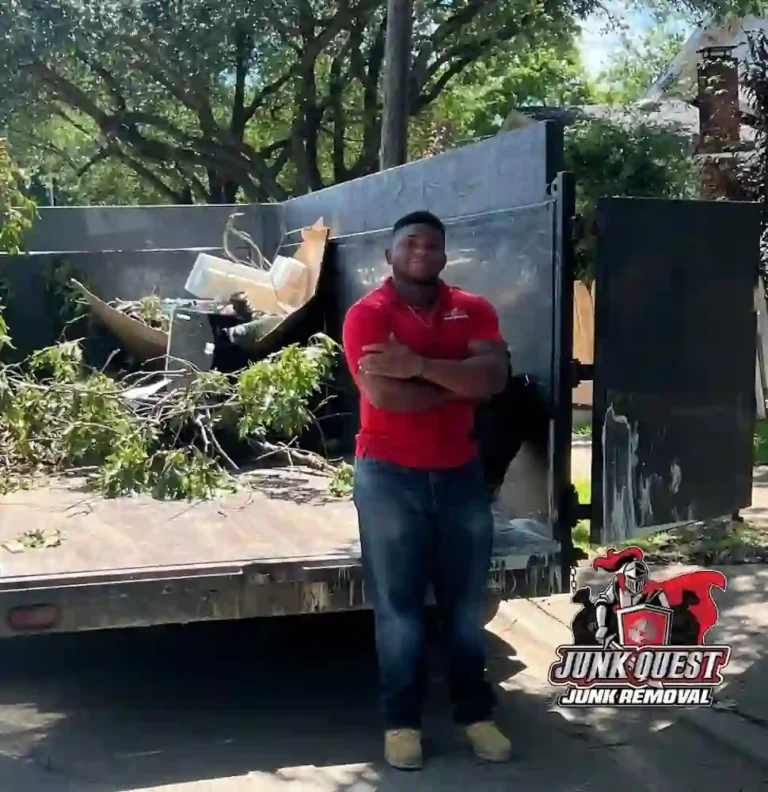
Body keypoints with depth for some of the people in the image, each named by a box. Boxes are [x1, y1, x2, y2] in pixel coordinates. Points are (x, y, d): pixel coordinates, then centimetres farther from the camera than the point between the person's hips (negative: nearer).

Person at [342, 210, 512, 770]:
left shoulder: (473, 309, 4)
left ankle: (476, 713, 24)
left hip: (461, 474, 4)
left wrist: (419, 364, -22)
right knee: (399, 606, 4)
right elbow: (384, 394, -22)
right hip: (390, 477, -3)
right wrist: (461, 382, -12)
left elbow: (496, 376, -13)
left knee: (467, 604, 11)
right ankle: (402, 721, 17)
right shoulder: (367, 314, -8)